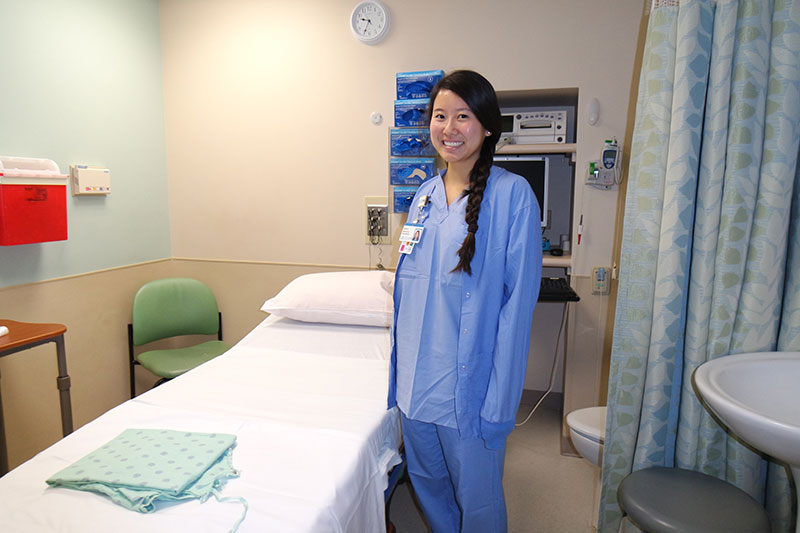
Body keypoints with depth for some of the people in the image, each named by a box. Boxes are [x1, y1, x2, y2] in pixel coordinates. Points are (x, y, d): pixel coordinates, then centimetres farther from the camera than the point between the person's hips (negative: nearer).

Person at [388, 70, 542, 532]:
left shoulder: (512, 194, -12)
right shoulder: (425, 194, 7)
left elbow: (519, 301, -14)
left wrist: (499, 400, -15)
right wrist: (401, 369, 12)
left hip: (467, 385, -5)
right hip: (415, 380, 6)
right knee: (427, 483, 23)